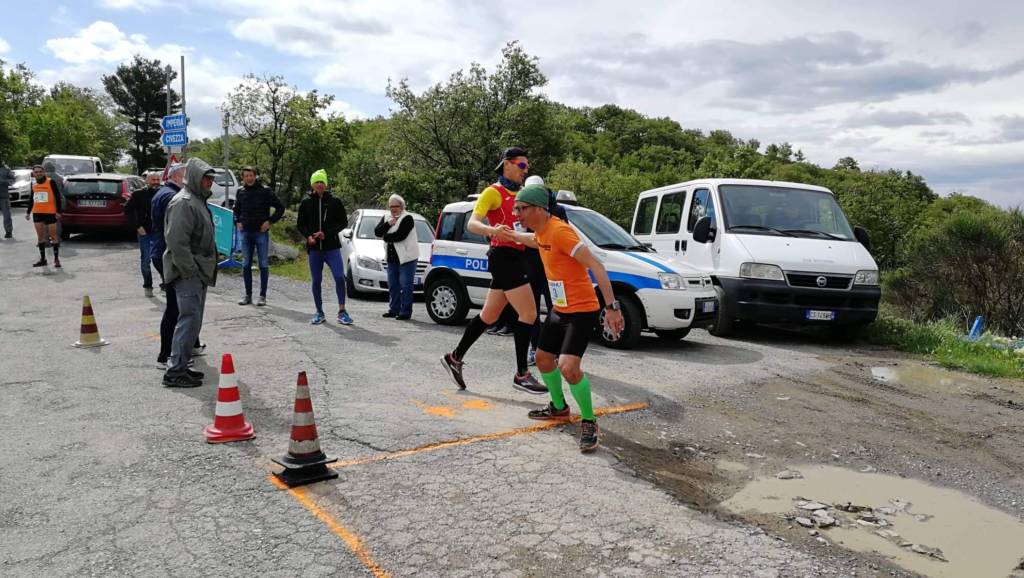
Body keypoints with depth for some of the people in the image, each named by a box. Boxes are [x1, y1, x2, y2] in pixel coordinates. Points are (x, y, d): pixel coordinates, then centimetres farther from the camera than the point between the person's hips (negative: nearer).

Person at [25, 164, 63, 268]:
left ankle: (56, 259, 4)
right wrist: (28, 212, 18)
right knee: (40, 236, 8)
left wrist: (58, 211, -12)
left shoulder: (51, 182, -5)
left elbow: (58, 197, -7)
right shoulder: (34, 185, 10)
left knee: (53, 235, -2)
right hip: (37, 213, 5)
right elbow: (31, 200, 20)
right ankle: (42, 259, 15)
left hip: (50, 212, -5)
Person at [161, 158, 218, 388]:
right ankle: (175, 371, -5)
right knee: (189, 319, -9)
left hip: (197, 273, 10)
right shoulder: (183, 203, -14)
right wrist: (191, 270, -20)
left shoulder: (198, 201, 19)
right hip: (188, 274, -10)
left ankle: (180, 366, 23)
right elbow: (177, 242, -23)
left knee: (192, 320, 14)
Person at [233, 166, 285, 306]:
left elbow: (280, 207, -2)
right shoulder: (241, 192, 8)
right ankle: (248, 295, 16)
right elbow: (236, 209, 25)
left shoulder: (265, 191, -5)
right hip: (245, 233, 4)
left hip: (261, 233, -4)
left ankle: (263, 296, 7)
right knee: (246, 265, 7)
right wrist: (237, 222, 10)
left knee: (263, 265, 0)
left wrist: (270, 221, -9)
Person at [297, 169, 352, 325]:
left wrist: (326, 233, -11)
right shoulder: (306, 203, 5)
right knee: (316, 281, 6)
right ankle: (319, 313, 18)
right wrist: (308, 236, -9)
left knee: (339, 277, -13)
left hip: (332, 247, -2)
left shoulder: (335, 201, 1)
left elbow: (343, 222, 2)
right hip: (314, 248, 2)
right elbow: (300, 224, 10)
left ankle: (342, 312, -2)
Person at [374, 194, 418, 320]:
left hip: (406, 257, -7)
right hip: (392, 257, 7)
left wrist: (386, 237, -5)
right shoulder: (386, 218, 15)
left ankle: (405, 312, -5)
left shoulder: (407, 218, -8)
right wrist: (388, 224, -12)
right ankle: (394, 309, 20)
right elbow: (377, 232, 2)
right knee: (392, 285, 11)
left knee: (405, 285, -8)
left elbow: (400, 235, -19)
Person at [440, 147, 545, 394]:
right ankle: (522, 374, -4)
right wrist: (491, 230, -36)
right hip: (503, 255, -8)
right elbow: (472, 224, -16)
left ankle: (455, 358, 24)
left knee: (489, 316, 13)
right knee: (529, 313, -10)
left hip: (515, 256, 8)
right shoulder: (493, 192, -5)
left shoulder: (519, 193, 19)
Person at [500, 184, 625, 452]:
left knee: (568, 367, -22)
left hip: (582, 311, -10)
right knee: (543, 359, 18)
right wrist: (511, 235, 41)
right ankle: (559, 407, 41)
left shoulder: (559, 231, -23)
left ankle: (589, 422, -2)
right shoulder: (541, 231, 5)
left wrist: (612, 307, -30)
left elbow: (596, 266, -26)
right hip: (559, 309, 10)